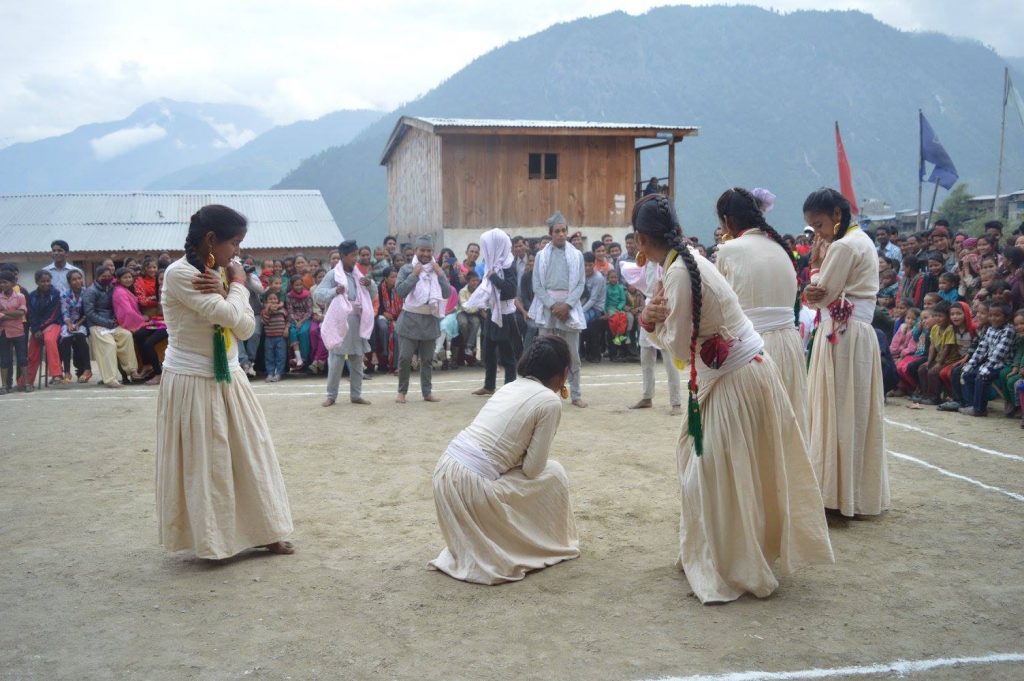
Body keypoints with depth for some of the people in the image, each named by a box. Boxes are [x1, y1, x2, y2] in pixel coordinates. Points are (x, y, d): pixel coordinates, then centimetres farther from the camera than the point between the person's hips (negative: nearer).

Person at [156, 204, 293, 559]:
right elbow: (229, 316, -26)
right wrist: (236, 285, -8)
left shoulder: (218, 273, 7)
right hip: (192, 383, -8)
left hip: (228, 380, 8)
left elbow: (246, 327, 0)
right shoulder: (179, 273, -17)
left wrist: (227, 289, -15)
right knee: (204, 463, 3)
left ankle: (262, 530, 22)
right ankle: (211, 541, 19)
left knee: (250, 454, 10)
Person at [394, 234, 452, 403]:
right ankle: (402, 391, 9)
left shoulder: (437, 270, 10)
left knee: (427, 359, 9)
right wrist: (414, 274, -16)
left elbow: (447, 293, 0)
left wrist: (440, 274, -9)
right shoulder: (407, 269, 0)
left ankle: (427, 392, 17)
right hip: (410, 319, -3)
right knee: (405, 357, -4)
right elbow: (400, 291, -13)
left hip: (430, 319, 3)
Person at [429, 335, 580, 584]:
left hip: (445, 471, 8)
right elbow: (533, 468, -3)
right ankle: (552, 544, 24)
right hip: (473, 484, -8)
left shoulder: (510, 386, 17)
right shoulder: (550, 401, -4)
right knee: (553, 474, 10)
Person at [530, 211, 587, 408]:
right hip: (547, 307, 0)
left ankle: (576, 395, 10)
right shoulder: (541, 256, 6)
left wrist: (567, 305, -11)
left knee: (573, 354, 3)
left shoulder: (577, 255, 6)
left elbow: (580, 284, 1)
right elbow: (537, 285, 1)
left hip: (569, 306, 0)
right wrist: (552, 305, -10)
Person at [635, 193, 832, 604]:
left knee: (718, 476, 1)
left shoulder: (677, 272, -23)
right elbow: (682, 335, 10)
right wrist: (650, 321, -10)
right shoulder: (687, 259, 6)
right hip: (746, 370, 10)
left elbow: (678, 345, -19)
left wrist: (654, 319, -3)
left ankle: (730, 570, 15)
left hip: (734, 381, -10)